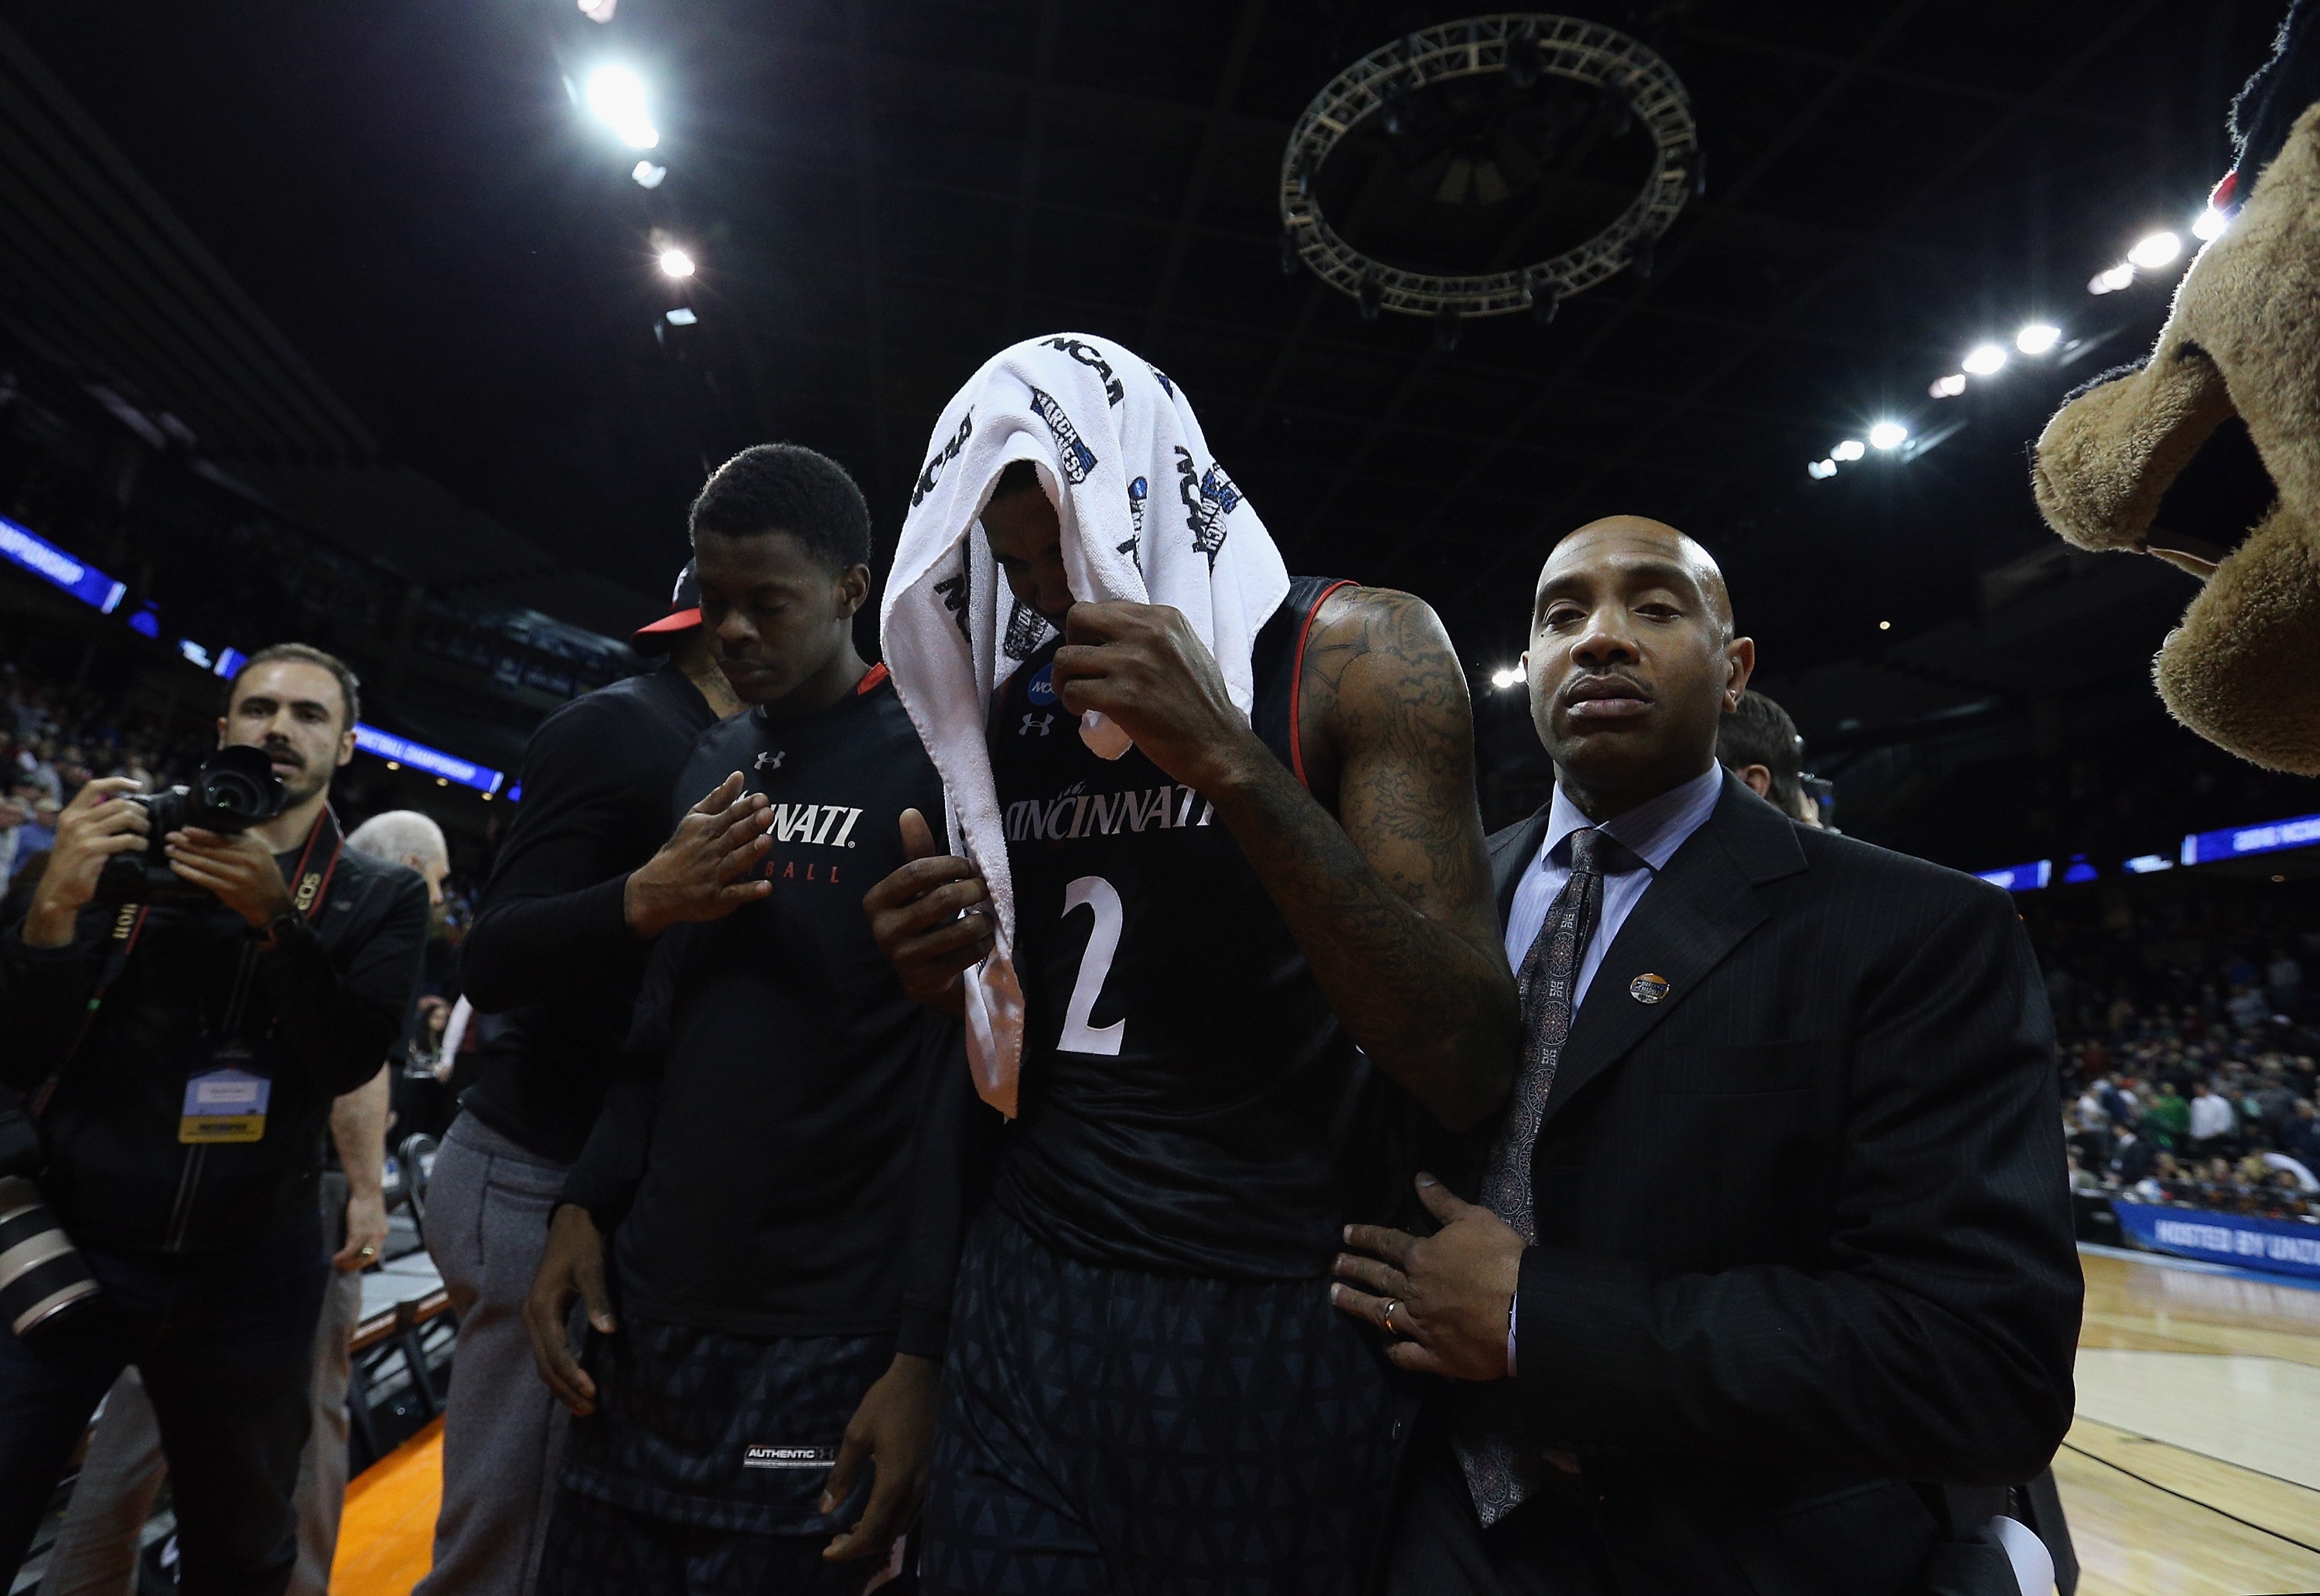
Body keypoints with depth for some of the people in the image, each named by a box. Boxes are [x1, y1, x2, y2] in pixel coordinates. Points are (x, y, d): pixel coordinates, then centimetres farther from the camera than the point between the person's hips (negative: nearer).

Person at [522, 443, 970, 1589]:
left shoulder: (934, 766, -11)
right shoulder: (711, 766, 10)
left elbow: (961, 1080, -13)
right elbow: (661, 1022, 16)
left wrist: (923, 1354, -15)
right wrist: (586, 1207, 7)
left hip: (818, 1348, -6)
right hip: (642, 1313, 6)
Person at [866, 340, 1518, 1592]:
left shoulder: (1354, 651, -9)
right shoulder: (1011, 700, 6)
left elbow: (1469, 1072, -18)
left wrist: (1230, 762, -26)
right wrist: (939, 970, -7)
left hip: (1271, 1328, -3)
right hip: (1023, 1298, 4)